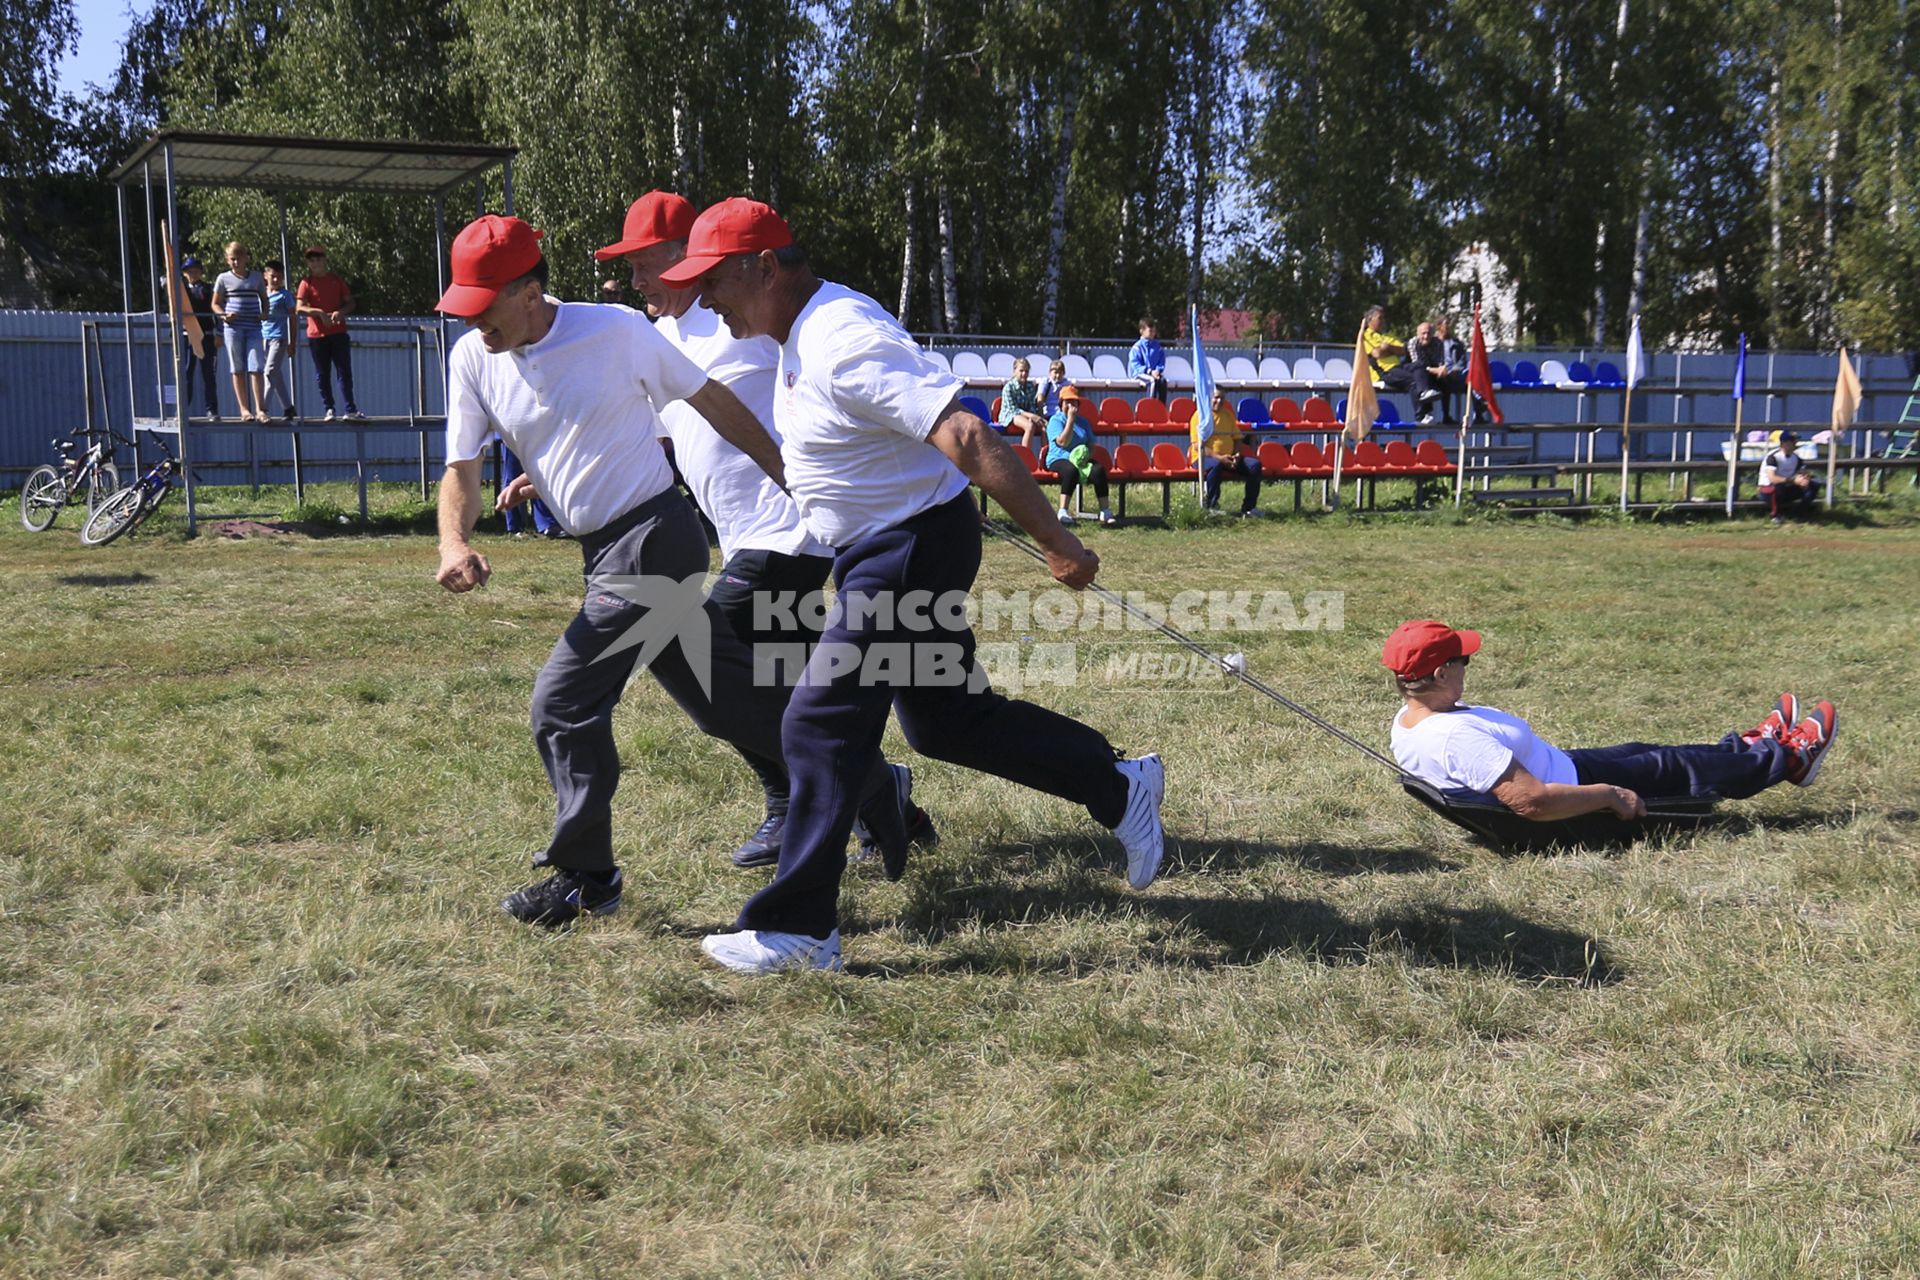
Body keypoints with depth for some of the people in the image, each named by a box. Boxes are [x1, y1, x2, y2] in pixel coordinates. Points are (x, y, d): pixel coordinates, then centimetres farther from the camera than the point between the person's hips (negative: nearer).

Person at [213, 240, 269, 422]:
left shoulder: (257, 277, 9)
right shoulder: (224, 279, 5)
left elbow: (264, 298, 19)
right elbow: (215, 304, 8)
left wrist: (264, 312, -1)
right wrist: (224, 315, -12)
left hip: (254, 327, 0)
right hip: (233, 327, 0)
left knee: (256, 368, -9)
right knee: (238, 370, 3)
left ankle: (259, 409, -8)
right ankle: (244, 409, 8)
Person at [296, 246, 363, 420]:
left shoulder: (336, 279, 8)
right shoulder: (307, 283, 2)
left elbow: (350, 302, 8)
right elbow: (300, 308, -9)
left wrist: (341, 312, -13)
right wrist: (319, 313, -25)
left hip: (338, 332, 1)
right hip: (316, 334, -1)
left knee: (345, 371, -1)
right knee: (322, 374, 2)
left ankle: (351, 409, 0)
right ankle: (329, 409, 7)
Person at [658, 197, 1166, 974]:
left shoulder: (843, 342, -25)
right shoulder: (802, 333, 6)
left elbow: (969, 438, -29)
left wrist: (1056, 544, -30)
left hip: (910, 551, -10)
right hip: (876, 552, 10)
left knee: (822, 726, -6)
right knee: (945, 718, 18)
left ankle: (798, 930, 5)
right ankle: (1119, 790, 28)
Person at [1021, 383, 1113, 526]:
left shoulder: (1083, 422, 19)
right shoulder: (1055, 420, 2)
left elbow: (1091, 446, 16)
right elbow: (1063, 442, -15)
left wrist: (1086, 456, -7)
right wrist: (1070, 420, -12)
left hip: (1081, 459, 5)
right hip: (1059, 459, -5)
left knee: (1099, 469, -26)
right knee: (1071, 470, -39)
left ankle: (1104, 511, -26)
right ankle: (1063, 511, -39)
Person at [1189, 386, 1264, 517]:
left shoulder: (1228, 415, 15)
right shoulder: (1200, 415, -5)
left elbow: (1237, 438, 19)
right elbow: (1197, 445, -13)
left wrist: (1237, 455, -4)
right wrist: (1218, 457, -24)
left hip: (1228, 458, 6)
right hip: (1205, 458, -6)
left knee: (1255, 464, -14)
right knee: (1216, 465, -41)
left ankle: (1249, 507, -8)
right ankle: (1210, 506, -28)